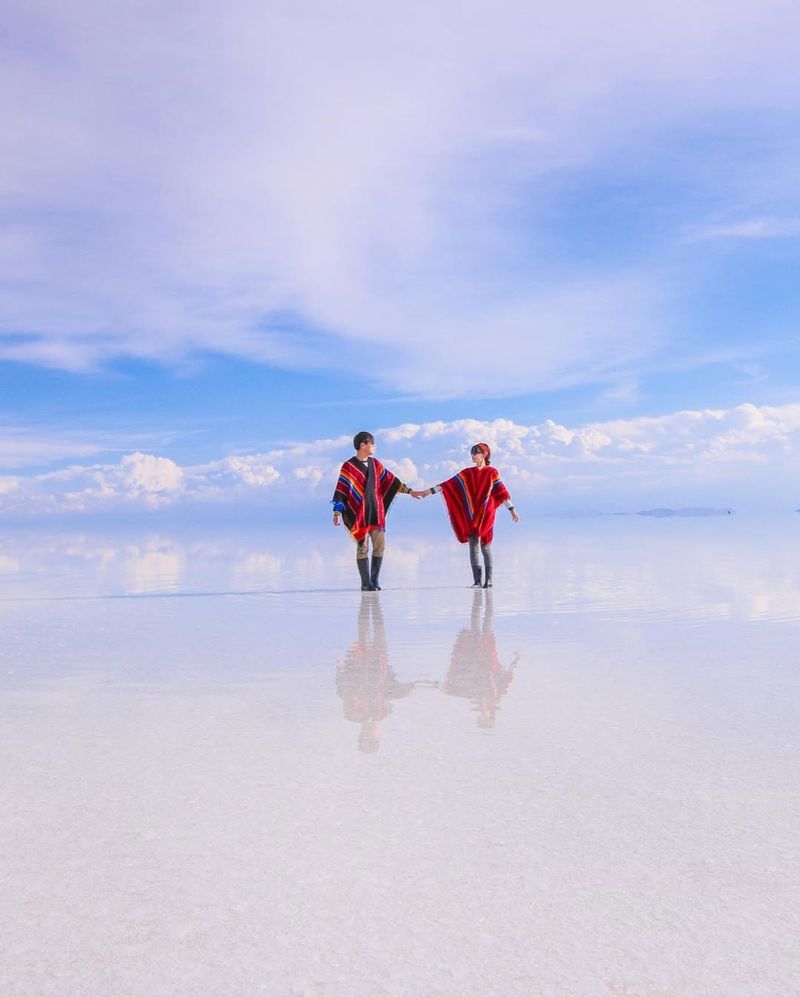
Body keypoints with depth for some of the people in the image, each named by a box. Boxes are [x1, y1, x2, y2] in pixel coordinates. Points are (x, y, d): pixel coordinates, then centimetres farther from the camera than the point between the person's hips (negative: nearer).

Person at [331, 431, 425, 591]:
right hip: (358, 514, -6)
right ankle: (366, 584, 4)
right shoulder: (349, 466, -5)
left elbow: (391, 480, 17)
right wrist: (337, 512, -14)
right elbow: (341, 490, -8)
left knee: (380, 546, 3)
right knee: (363, 548, -3)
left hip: (376, 512, 6)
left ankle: (374, 581, 14)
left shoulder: (375, 464, 12)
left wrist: (410, 491, 15)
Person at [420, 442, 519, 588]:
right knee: (473, 547, -1)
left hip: (486, 515, -3)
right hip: (470, 516, 3)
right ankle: (477, 581, 1)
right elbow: (449, 484, 6)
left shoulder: (492, 473, 2)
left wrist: (512, 509, -9)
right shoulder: (467, 473, 9)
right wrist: (430, 490, 1)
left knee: (485, 547, -1)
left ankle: (488, 580, 6)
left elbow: (502, 491, -3)